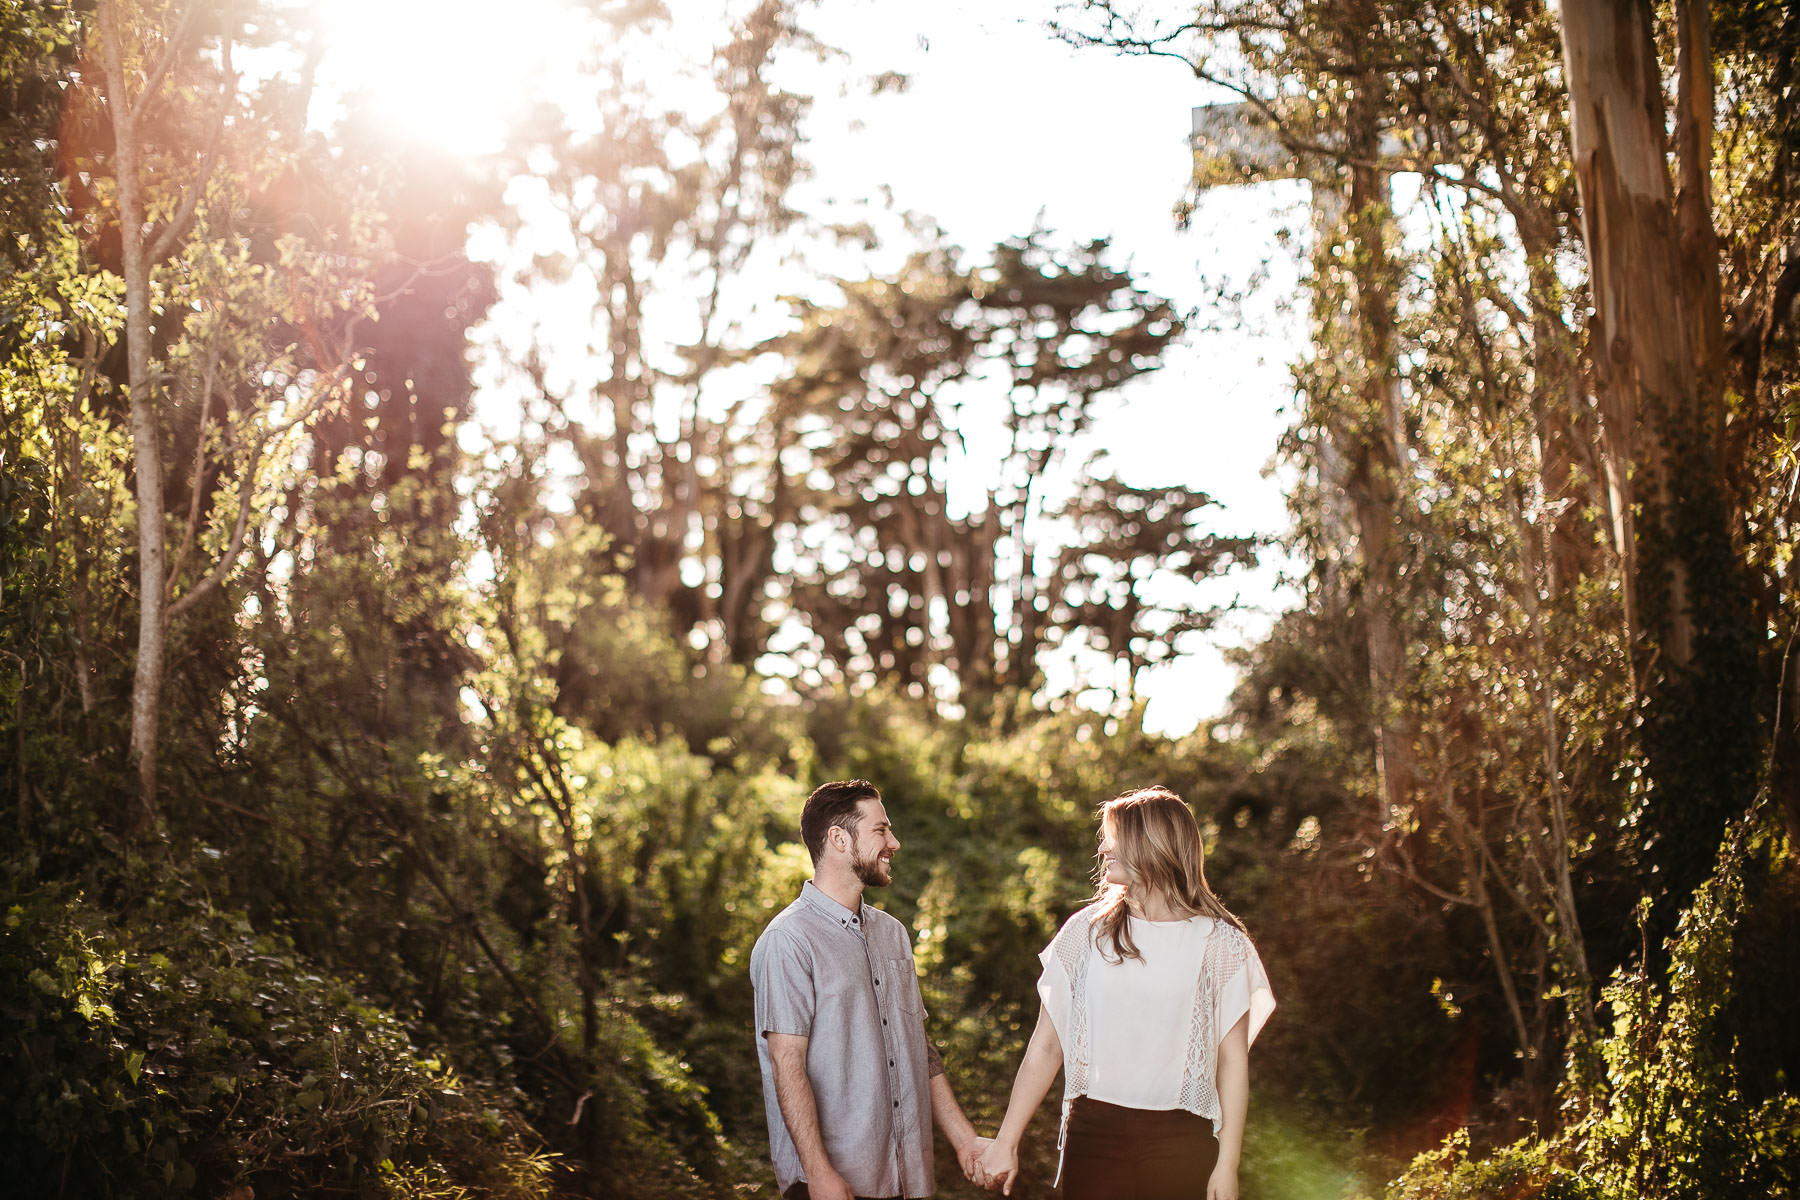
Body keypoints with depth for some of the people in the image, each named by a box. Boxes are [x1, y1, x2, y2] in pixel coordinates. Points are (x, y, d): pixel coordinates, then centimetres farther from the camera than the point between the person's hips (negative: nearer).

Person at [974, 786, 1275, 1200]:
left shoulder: (1219, 941, 1)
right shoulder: (1086, 930, 5)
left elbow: (1233, 1058, 1)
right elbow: (1046, 1045, 5)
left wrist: (1227, 1165, -4)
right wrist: (1006, 1142, 0)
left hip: (1181, 1140, -1)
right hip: (1092, 1132, 1)